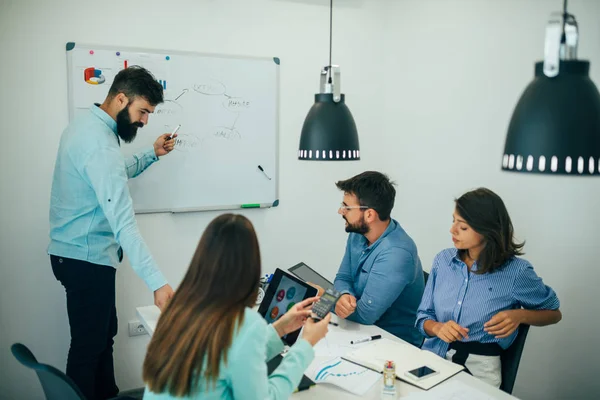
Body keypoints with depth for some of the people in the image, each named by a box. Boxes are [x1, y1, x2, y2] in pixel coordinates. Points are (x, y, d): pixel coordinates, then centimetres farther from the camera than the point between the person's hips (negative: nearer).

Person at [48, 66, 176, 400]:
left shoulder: (86, 124, 6)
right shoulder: (100, 144, -26)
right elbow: (123, 222, -34)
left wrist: (151, 155, 13)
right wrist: (158, 282, -38)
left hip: (78, 253, 10)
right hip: (87, 259, -10)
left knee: (104, 334, 20)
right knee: (89, 345, 3)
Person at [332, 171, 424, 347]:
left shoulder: (396, 253, -28)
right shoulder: (357, 233, -3)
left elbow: (365, 314, -26)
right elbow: (342, 278, 3)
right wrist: (344, 296, -21)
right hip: (365, 331, 7)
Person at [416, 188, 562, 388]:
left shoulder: (516, 271, -7)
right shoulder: (443, 259, 3)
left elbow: (553, 313, 9)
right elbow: (423, 316, 8)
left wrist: (519, 315, -10)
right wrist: (437, 327, -15)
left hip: (478, 366, -3)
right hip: (432, 356, 3)